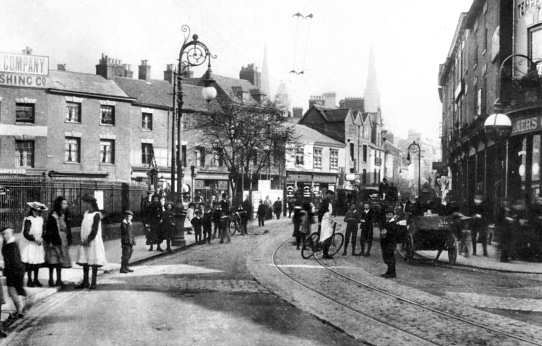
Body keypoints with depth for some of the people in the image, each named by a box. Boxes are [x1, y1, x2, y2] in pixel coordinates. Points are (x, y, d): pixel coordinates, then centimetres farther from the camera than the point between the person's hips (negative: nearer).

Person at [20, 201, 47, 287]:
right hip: (29, 244, -6)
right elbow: (25, 234, -17)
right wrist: (35, 239, -18)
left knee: (38, 262, 7)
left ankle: (36, 279, 18)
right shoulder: (28, 220, -14)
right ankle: (29, 280, 6)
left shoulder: (40, 219, 8)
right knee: (30, 263, -4)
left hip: (38, 244, 6)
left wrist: (41, 238, 2)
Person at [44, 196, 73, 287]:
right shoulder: (53, 216, -10)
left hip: (63, 241, 6)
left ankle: (59, 280, 15)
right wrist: (50, 241, -16)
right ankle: (51, 279, 5)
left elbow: (68, 229, 16)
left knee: (60, 261, 9)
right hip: (54, 241, -6)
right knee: (53, 261, -3)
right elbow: (49, 230, -12)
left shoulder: (65, 216, 11)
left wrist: (69, 240, 12)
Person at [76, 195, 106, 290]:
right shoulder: (85, 213, 12)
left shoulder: (96, 215, -10)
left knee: (93, 262, -1)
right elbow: (83, 228, 14)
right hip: (84, 242, 7)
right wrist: (83, 240, 4)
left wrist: (88, 240, -14)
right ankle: (85, 282, 16)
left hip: (93, 242, -7)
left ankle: (93, 283, 4)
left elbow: (94, 230, -14)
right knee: (84, 262, 8)